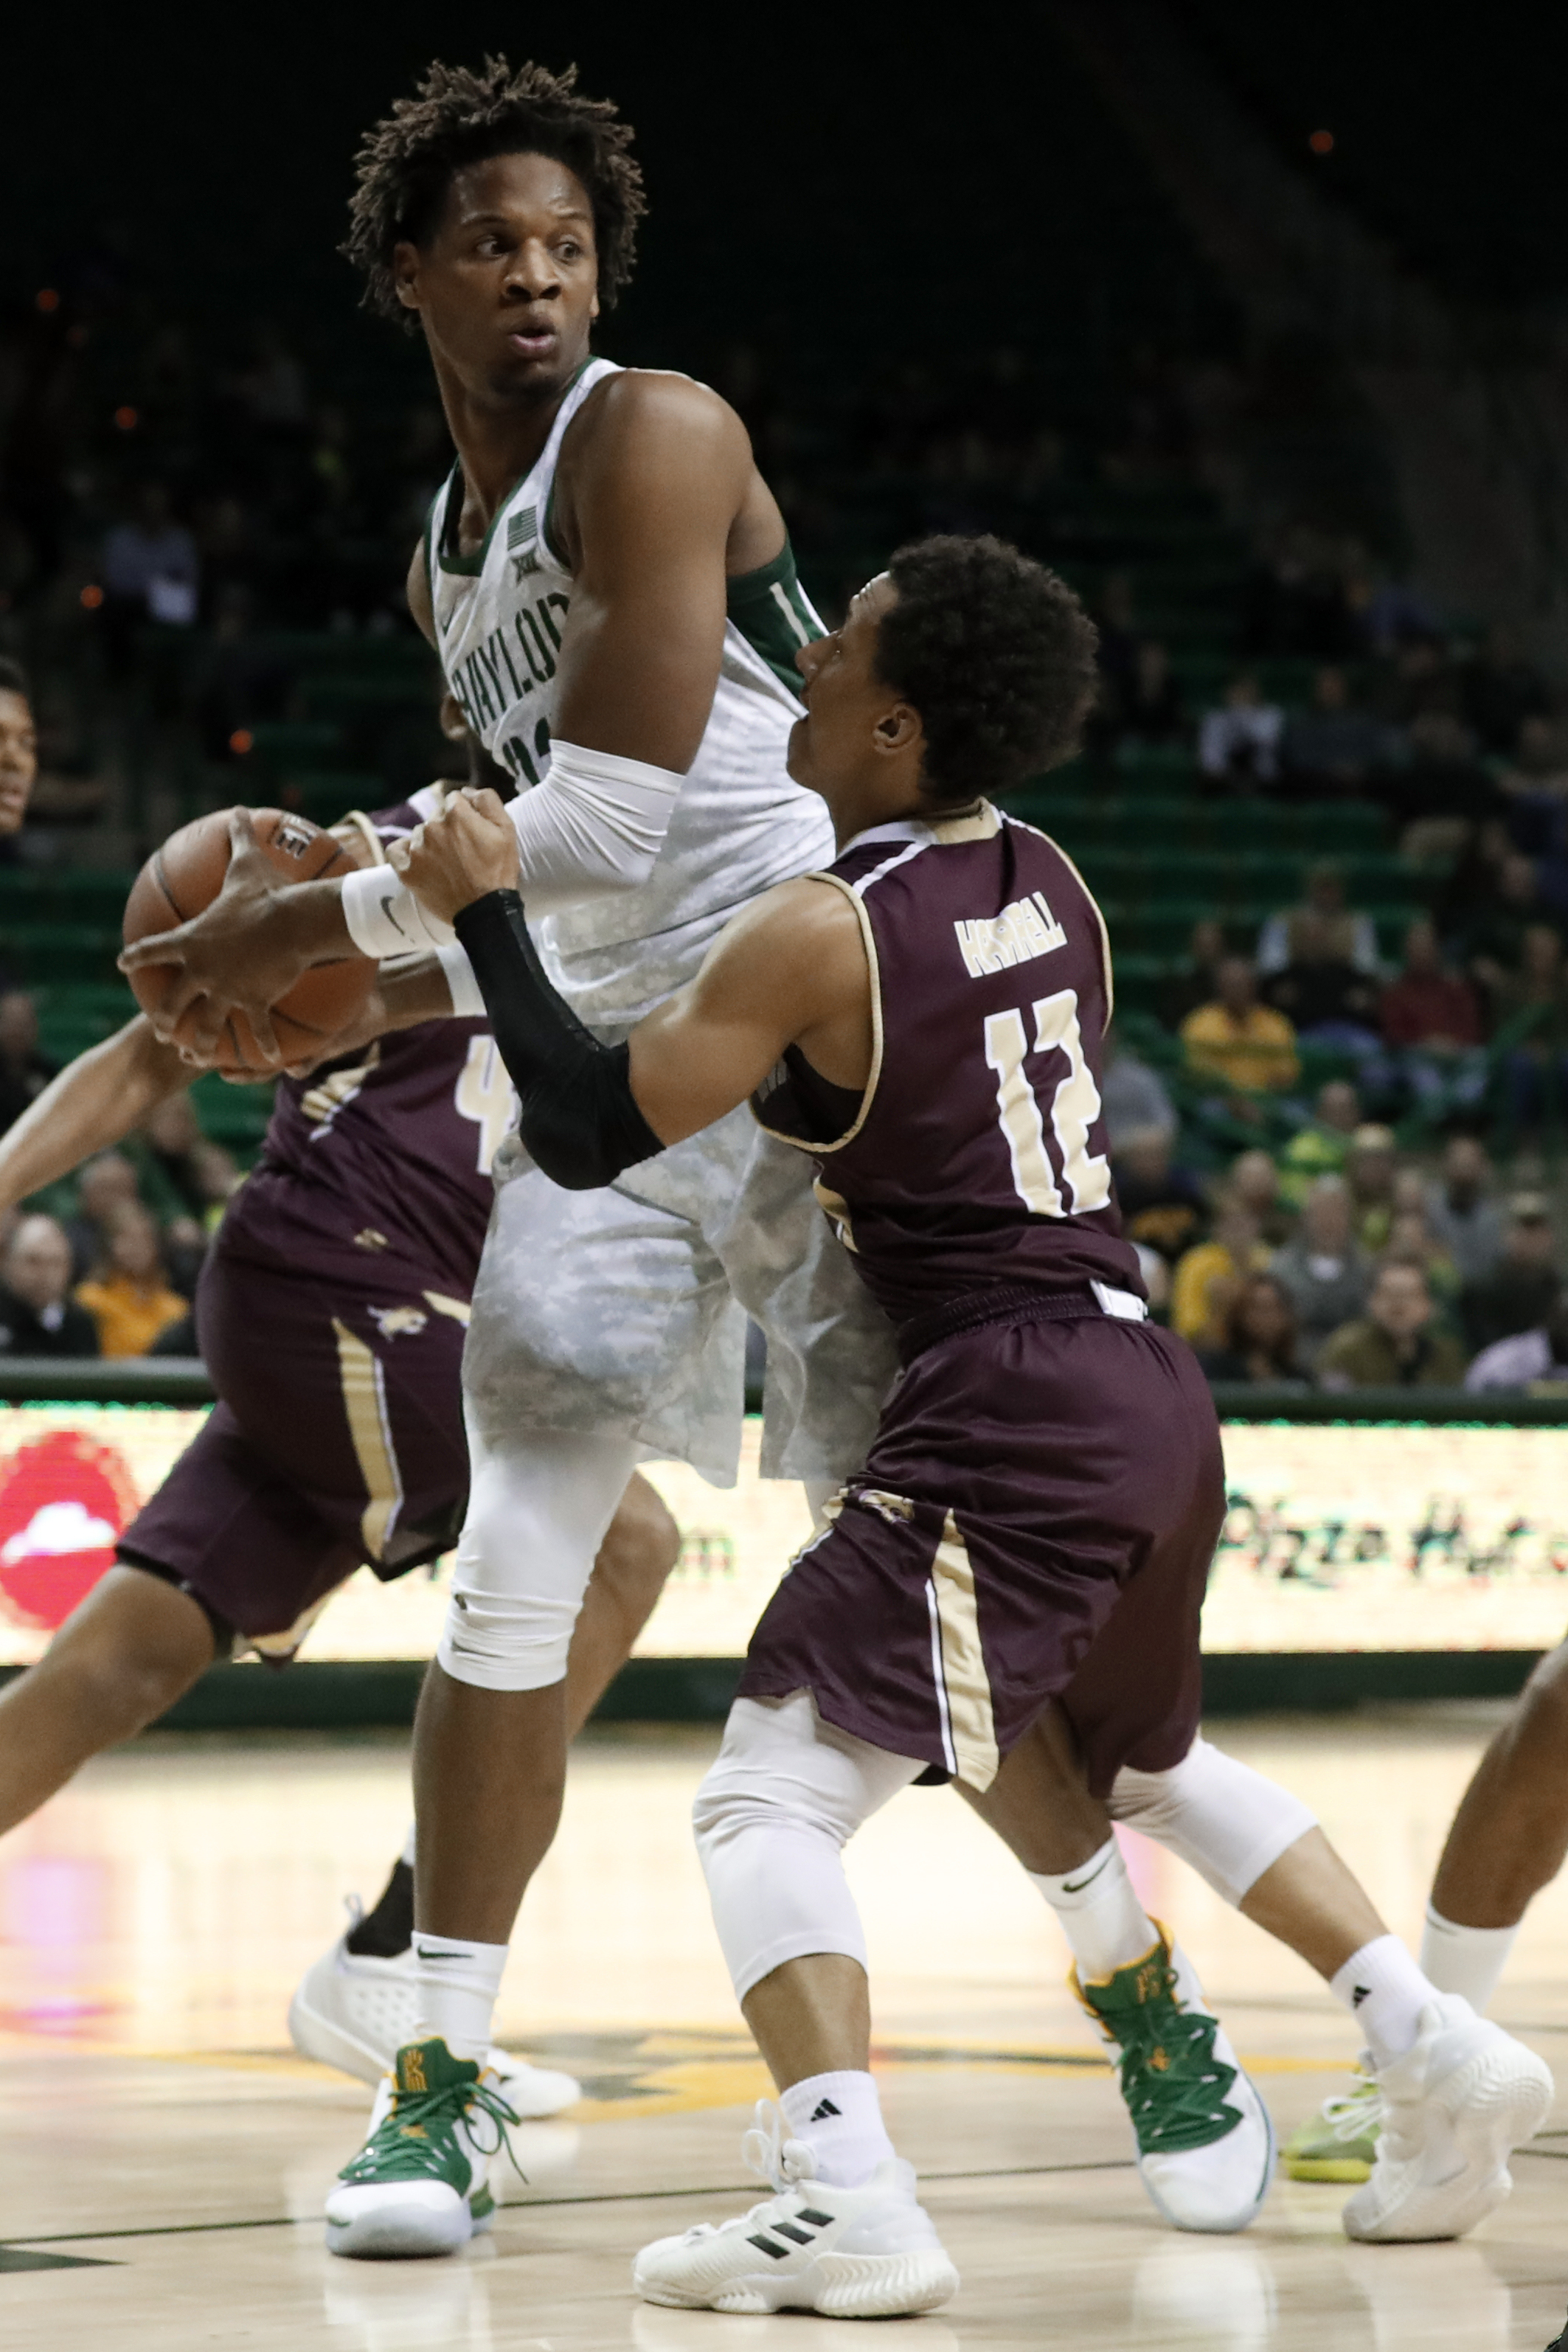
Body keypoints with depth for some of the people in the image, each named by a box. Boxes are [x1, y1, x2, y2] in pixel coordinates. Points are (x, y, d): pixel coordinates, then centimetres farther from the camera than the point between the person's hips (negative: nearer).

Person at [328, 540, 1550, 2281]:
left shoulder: (821, 932, -12)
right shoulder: (1044, 882, 11)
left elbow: (588, 1134, -9)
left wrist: (486, 912, 0)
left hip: (1008, 1416, -9)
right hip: (1152, 1398, 9)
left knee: (770, 1796, -8)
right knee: (1139, 1766, 32)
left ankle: (846, 2200, -26)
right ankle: (1435, 2055, 27)